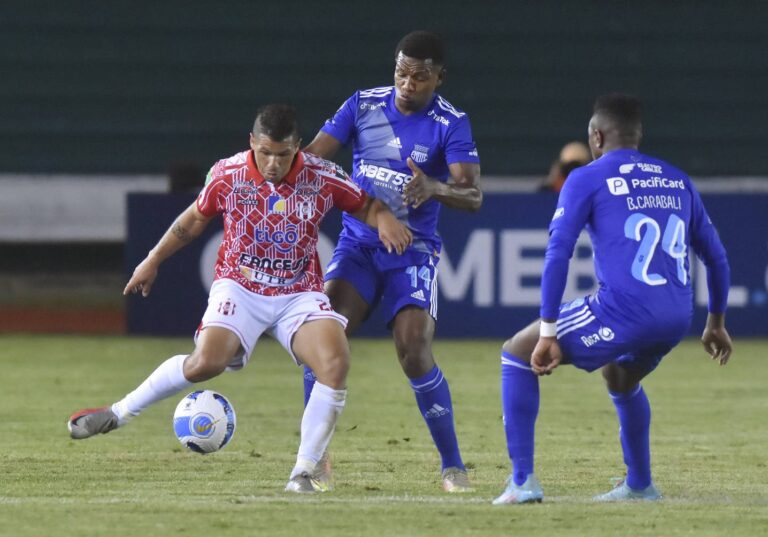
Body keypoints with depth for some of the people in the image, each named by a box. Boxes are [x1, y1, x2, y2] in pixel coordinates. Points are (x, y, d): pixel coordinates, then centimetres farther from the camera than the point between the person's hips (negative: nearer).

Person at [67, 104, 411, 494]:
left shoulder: (323, 178, -9)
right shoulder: (227, 175, -8)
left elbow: (365, 206, 9)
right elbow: (195, 218, 11)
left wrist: (384, 220, -15)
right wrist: (152, 261, 17)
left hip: (299, 294, 1)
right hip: (239, 287, -1)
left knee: (336, 363, -25)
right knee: (206, 362, -27)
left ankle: (303, 473, -16)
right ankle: (119, 413, -7)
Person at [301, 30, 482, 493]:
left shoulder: (451, 124, -9)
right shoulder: (363, 105, 0)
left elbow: (473, 195, -19)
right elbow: (313, 156, 0)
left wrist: (435, 189, -40)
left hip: (413, 251, -2)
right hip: (358, 244, 2)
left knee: (415, 354, -18)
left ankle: (453, 466, -2)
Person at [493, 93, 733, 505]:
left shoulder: (587, 179, 3)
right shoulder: (677, 181, 19)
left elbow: (558, 254, -6)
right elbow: (715, 257, 24)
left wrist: (548, 333, -7)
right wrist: (716, 323, 36)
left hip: (623, 311, -6)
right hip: (677, 319, 6)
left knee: (517, 353, 11)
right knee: (621, 379, 38)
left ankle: (522, 482, 2)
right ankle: (639, 485, 39)